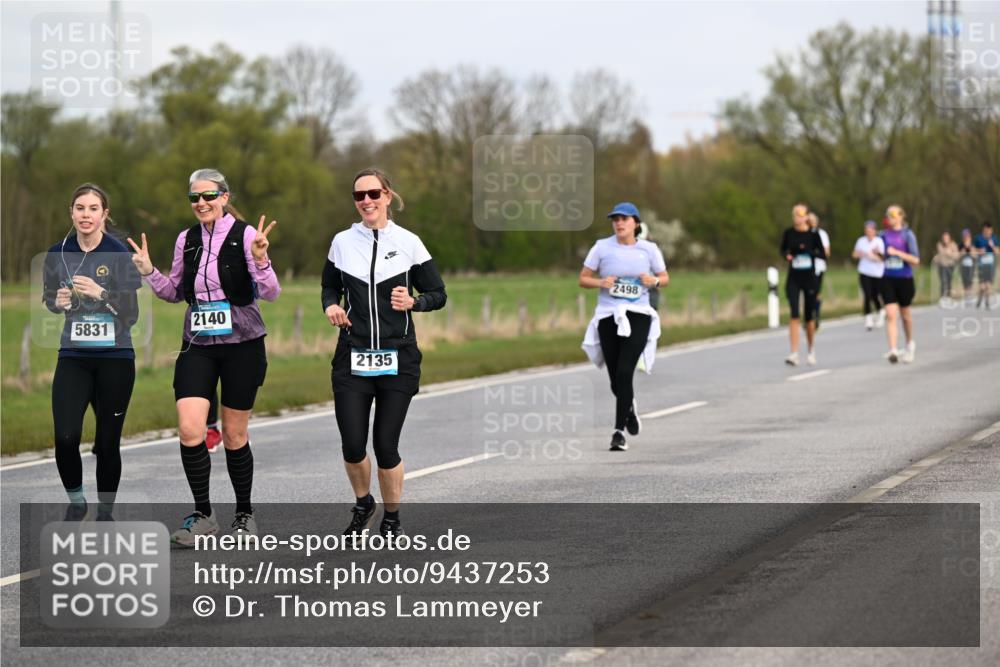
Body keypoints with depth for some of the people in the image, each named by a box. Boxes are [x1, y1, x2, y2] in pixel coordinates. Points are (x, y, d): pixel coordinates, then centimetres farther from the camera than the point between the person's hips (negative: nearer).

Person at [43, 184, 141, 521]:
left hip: (115, 357, -2)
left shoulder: (119, 254, -8)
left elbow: (132, 315, -10)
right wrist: (58, 301, -5)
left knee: (107, 443, 2)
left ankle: (105, 514, 20)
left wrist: (101, 294, -25)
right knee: (65, 438, -12)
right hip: (73, 356, 2)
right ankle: (76, 502, 12)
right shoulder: (57, 254, 1)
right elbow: (48, 299, 17)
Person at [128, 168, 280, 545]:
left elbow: (270, 294, -10)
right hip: (198, 345, 3)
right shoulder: (187, 240, 7)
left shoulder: (245, 235, -7)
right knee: (189, 429, -12)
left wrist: (260, 261, -27)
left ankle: (244, 514, 23)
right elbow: (175, 293, 19)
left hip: (242, 344, -3)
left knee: (234, 435, 5)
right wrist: (149, 273, 3)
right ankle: (202, 515, 1)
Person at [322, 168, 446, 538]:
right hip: (353, 358, 2)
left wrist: (413, 302, -15)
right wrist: (331, 306, -2)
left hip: (397, 359, -2)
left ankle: (392, 519, 19)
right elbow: (330, 286, 20)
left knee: (386, 446, -3)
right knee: (352, 445, -5)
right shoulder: (342, 242, 5)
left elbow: (438, 294, 5)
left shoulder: (408, 243, 0)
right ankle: (363, 504, 26)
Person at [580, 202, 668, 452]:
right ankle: (630, 406, 40)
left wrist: (654, 281, -8)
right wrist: (601, 283, -14)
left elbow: (665, 278, 14)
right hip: (608, 316, 1)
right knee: (616, 380, 5)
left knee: (624, 373, -16)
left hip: (638, 316, -1)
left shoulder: (648, 249, 4)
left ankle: (619, 431, -12)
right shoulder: (602, 247, 3)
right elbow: (583, 279, 6)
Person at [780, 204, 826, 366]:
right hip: (793, 279, 0)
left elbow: (823, 255, -1)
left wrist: (808, 250, -19)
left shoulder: (813, 234, -4)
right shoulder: (788, 233, 1)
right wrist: (787, 255, -9)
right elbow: (783, 250, 14)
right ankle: (794, 354, -17)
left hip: (810, 279, 0)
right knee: (794, 314, -14)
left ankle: (811, 351, 29)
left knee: (809, 316, 9)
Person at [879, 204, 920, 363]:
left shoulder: (908, 234, -4)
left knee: (905, 314, 15)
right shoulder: (884, 235, 7)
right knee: (891, 314, -13)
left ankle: (910, 344, 38)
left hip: (904, 279, -2)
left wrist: (897, 252, -19)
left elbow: (916, 260, -10)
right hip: (887, 279, 2)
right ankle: (893, 350, -21)